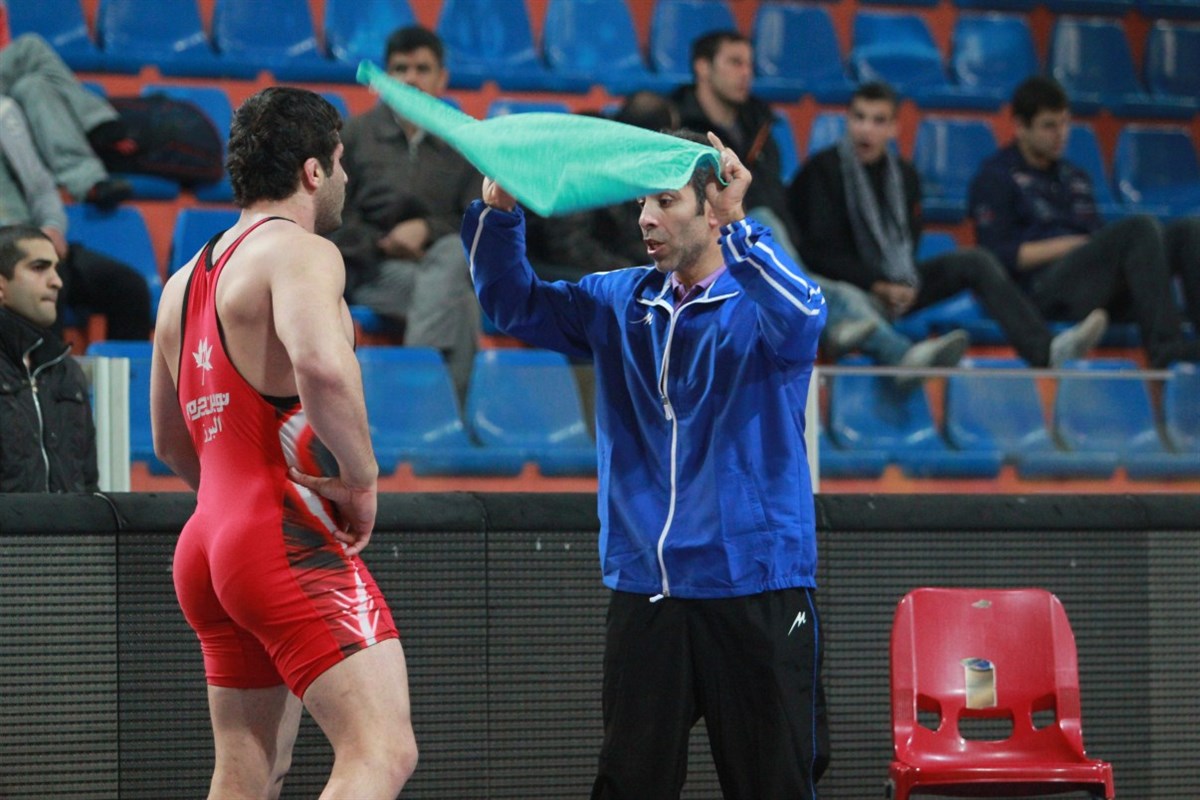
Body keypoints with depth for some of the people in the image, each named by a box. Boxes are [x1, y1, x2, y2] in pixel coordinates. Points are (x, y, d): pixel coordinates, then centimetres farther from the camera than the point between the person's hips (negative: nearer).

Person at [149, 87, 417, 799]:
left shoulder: (185, 284, 21)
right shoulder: (300, 250, -8)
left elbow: (171, 443, 31)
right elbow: (322, 363, -29)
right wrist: (361, 478, -16)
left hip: (209, 544, 9)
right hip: (290, 543, -9)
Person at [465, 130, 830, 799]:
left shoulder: (761, 300, -4)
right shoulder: (620, 302, 12)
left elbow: (802, 317, -26)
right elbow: (516, 305, 17)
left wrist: (739, 226, -37)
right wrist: (498, 210, 0)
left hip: (755, 588, -5)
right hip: (644, 588, 5)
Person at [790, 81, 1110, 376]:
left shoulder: (903, 174, 11)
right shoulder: (823, 171, -7)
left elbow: (907, 240, 14)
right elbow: (819, 251, -13)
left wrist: (904, 284, -9)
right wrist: (878, 286, -19)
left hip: (892, 286, 5)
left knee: (974, 261, -12)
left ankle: (1044, 349, -27)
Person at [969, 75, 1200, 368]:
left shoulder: (1074, 177, 28)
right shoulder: (995, 178, 7)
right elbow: (999, 256, -5)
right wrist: (1068, 245, -9)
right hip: (1045, 286, -7)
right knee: (1140, 227, -29)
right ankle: (1164, 344, -39)